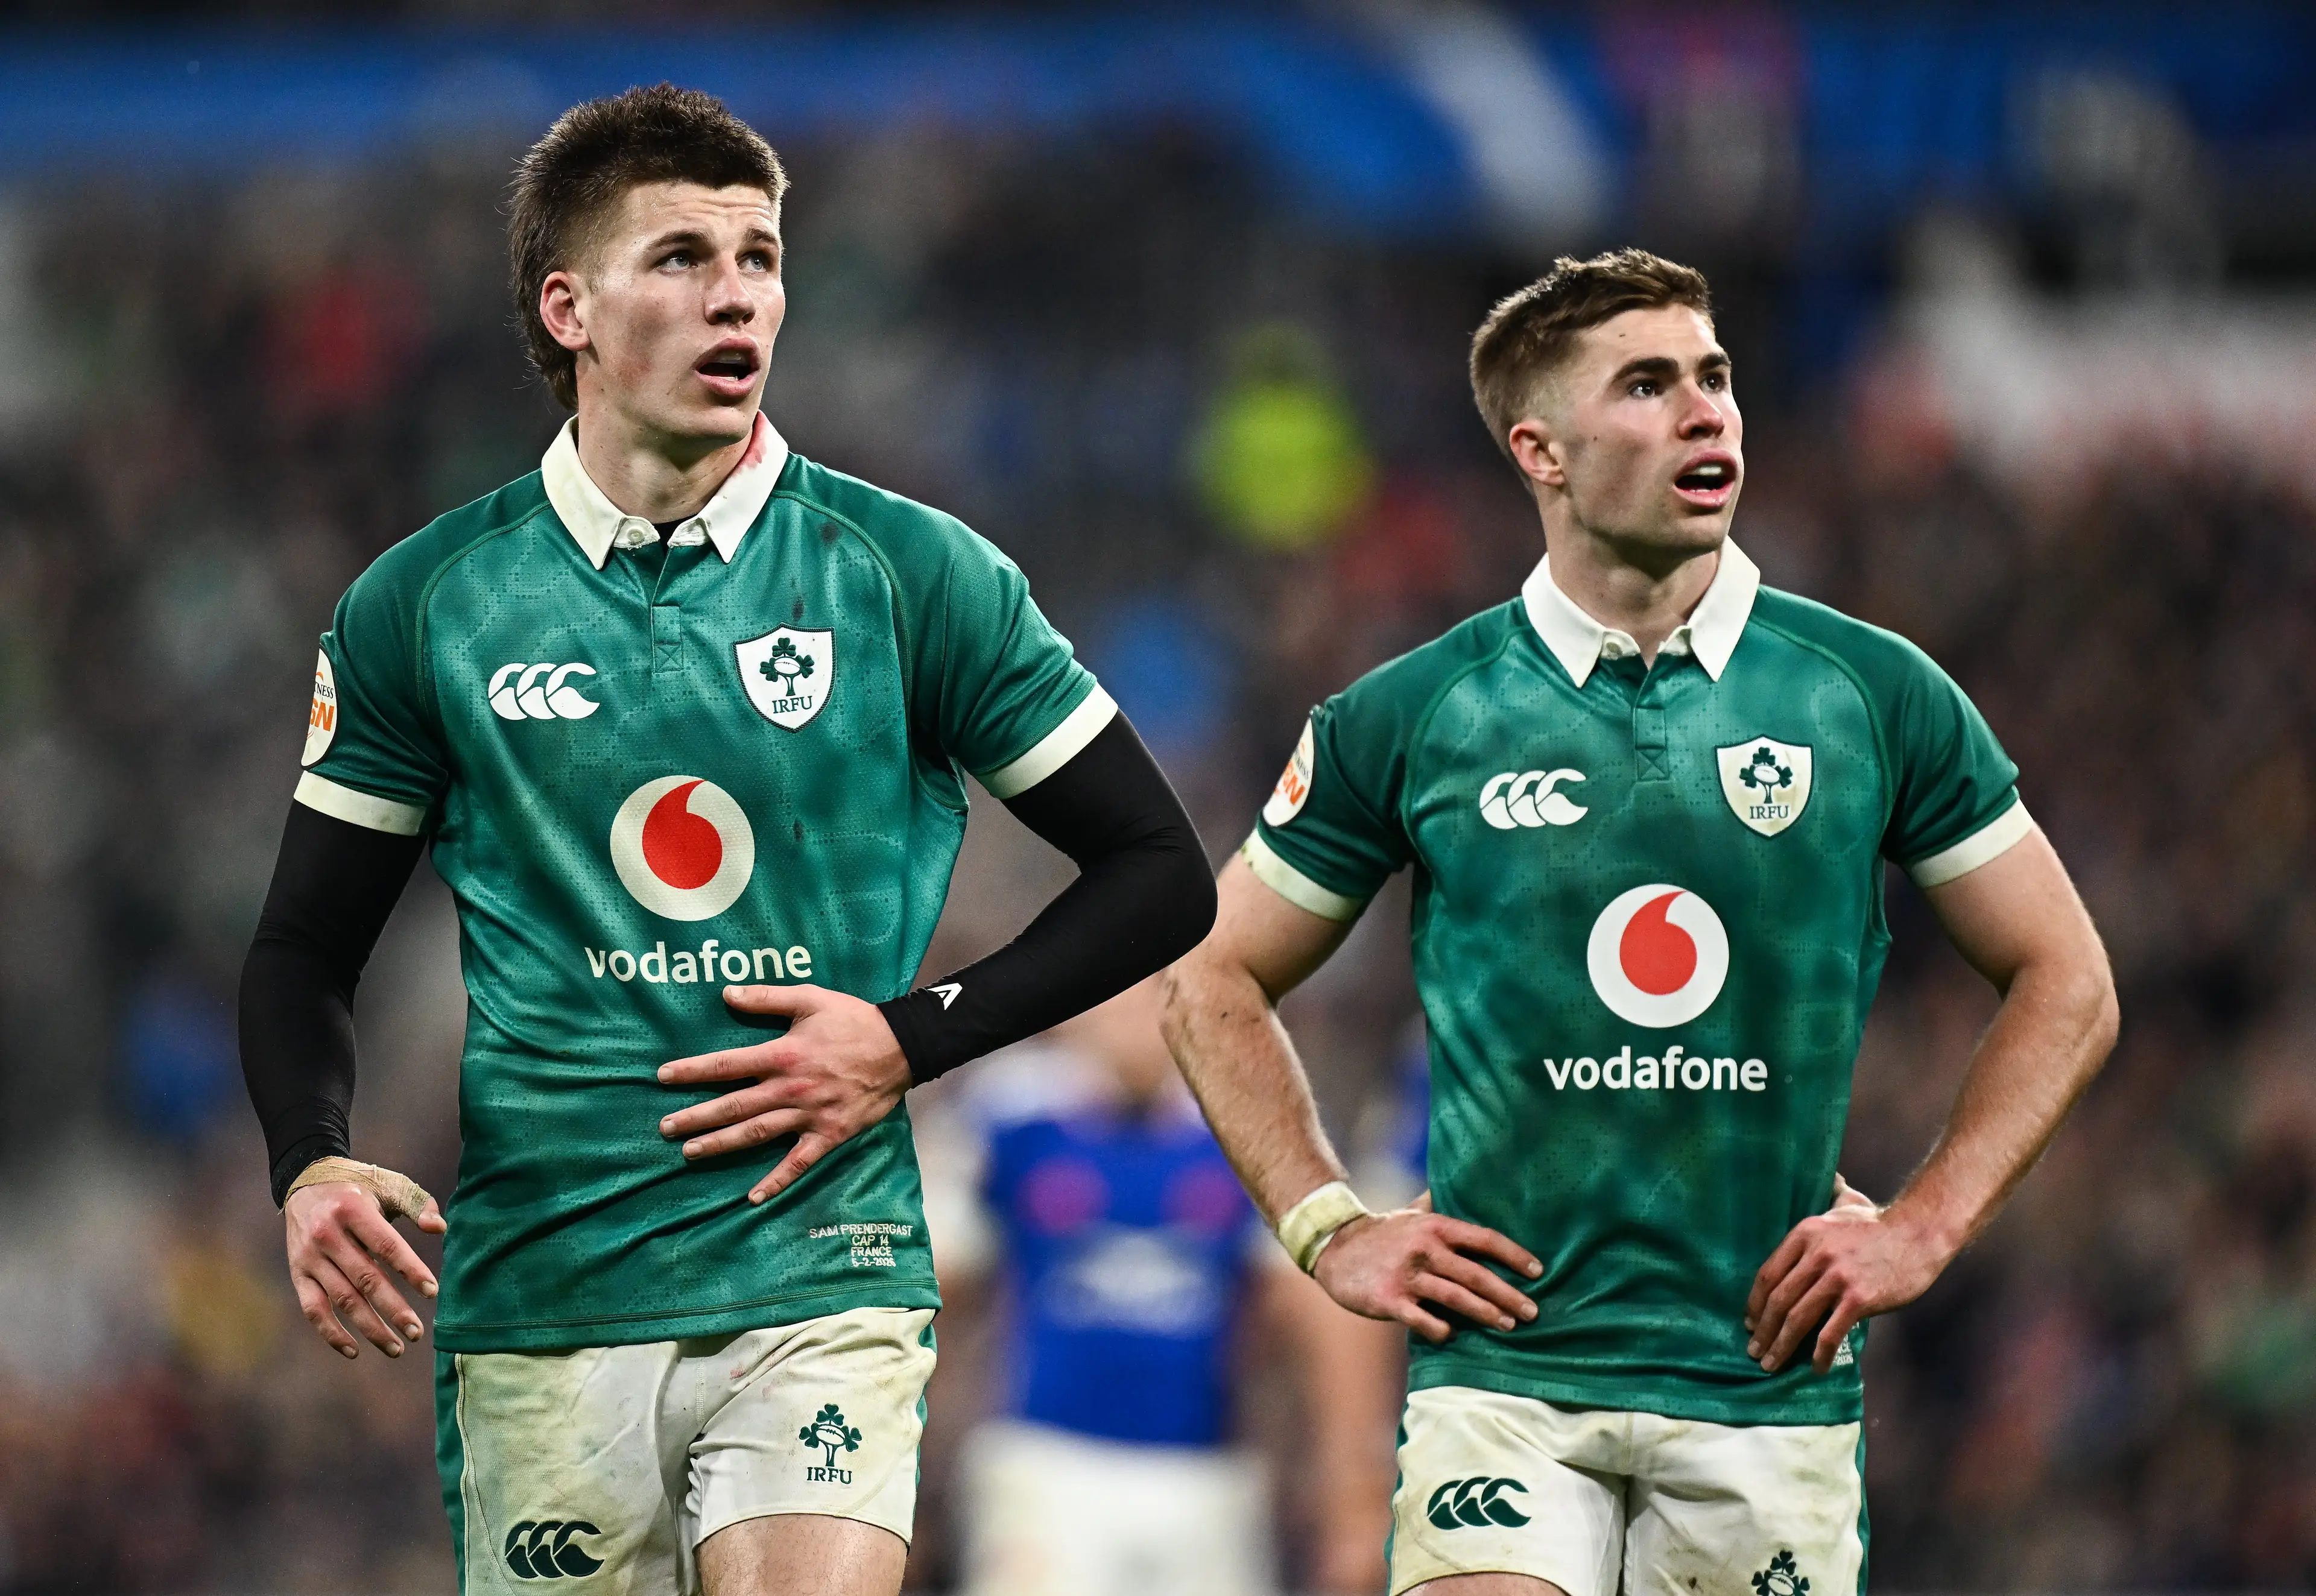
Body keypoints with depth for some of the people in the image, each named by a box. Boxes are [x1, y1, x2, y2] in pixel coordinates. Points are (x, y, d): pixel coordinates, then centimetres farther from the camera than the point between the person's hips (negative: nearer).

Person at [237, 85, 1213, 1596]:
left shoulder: (913, 577, 1)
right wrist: (314, 1167, -8)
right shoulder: (423, 607, 4)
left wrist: (912, 1039, -5)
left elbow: (1160, 875, 6)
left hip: (820, 1284, -1)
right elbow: (309, 947, 11)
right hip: (535, 1302, 2)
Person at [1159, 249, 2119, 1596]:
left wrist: (1924, 1228, 3)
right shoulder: (1408, 721, 2)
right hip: (1503, 1369, -1)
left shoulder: (1875, 696, 3)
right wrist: (1331, 1229, 4)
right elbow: (1217, 986, 14)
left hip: (1769, 1383, 2)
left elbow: (2066, 985, 11)